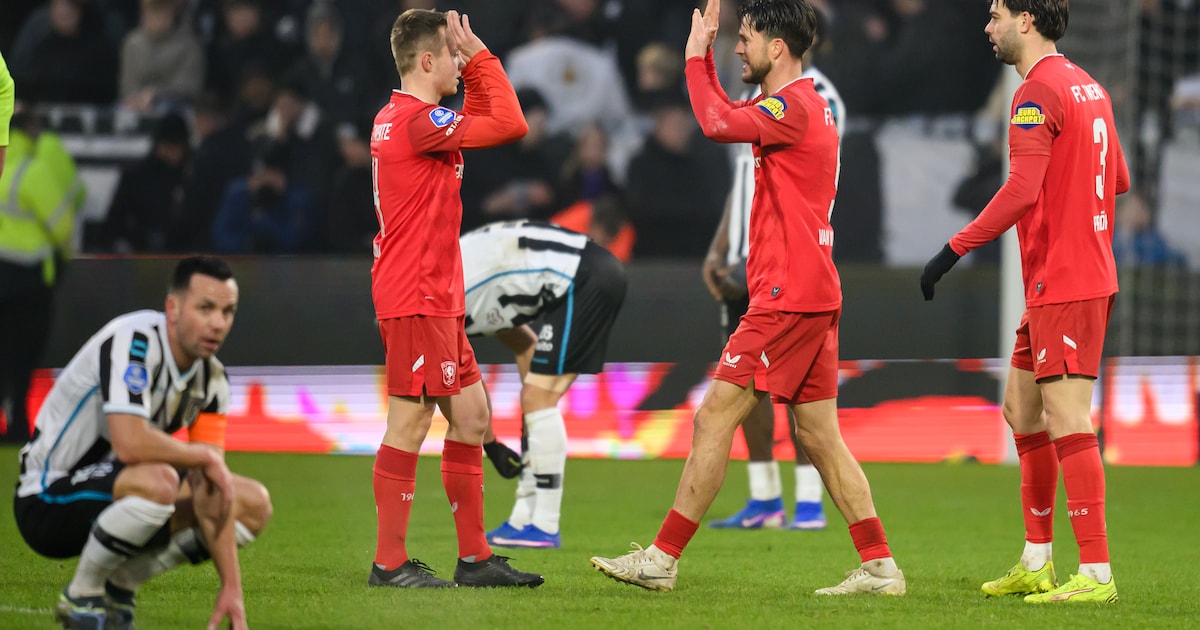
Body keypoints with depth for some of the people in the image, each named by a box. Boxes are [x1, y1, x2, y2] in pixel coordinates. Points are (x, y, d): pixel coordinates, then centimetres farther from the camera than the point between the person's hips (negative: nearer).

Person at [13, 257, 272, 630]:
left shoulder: (212, 378, 1)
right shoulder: (131, 343, -23)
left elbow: (211, 493, -1)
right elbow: (130, 444, -37)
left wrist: (231, 585, -10)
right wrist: (205, 456, -19)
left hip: (113, 496, 8)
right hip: (48, 500, -8)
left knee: (254, 504, 2)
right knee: (158, 482, -37)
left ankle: (120, 584, 6)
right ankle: (81, 596, -13)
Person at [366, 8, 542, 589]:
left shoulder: (396, 117, 14)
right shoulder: (417, 120, -16)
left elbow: (482, 125, 27)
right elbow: (510, 125, -16)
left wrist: (474, 65, 14)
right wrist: (480, 56, -9)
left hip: (436, 298, 11)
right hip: (417, 300, -11)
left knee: (472, 415, 11)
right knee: (410, 422, -7)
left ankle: (475, 557, 14)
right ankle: (390, 563, -3)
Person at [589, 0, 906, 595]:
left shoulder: (794, 106, -14)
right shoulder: (805, 103, 18)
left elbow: (717, 124, -26)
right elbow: (726, 115, 33)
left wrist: (695, 55, -12)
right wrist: (705, 49, 23)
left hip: (788, 296, -10)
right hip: (815, 296, 10)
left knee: (715, 417, -7)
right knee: (820, 436, 9)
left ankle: (661, 560, -6)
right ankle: (879, 567, 6)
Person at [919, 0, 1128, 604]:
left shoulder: (1038, 92, -14)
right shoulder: (1088, 87, 14)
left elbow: (1022, 189, -24)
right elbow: (1118, 178, 20)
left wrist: (953, 249, -22)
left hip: (1062, 283, -10)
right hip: (1090, 273, 10)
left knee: (1067, 420, -11)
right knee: (1021, 407, 16)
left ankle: (1096, 573, -13)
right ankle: (1036, 563, 20)